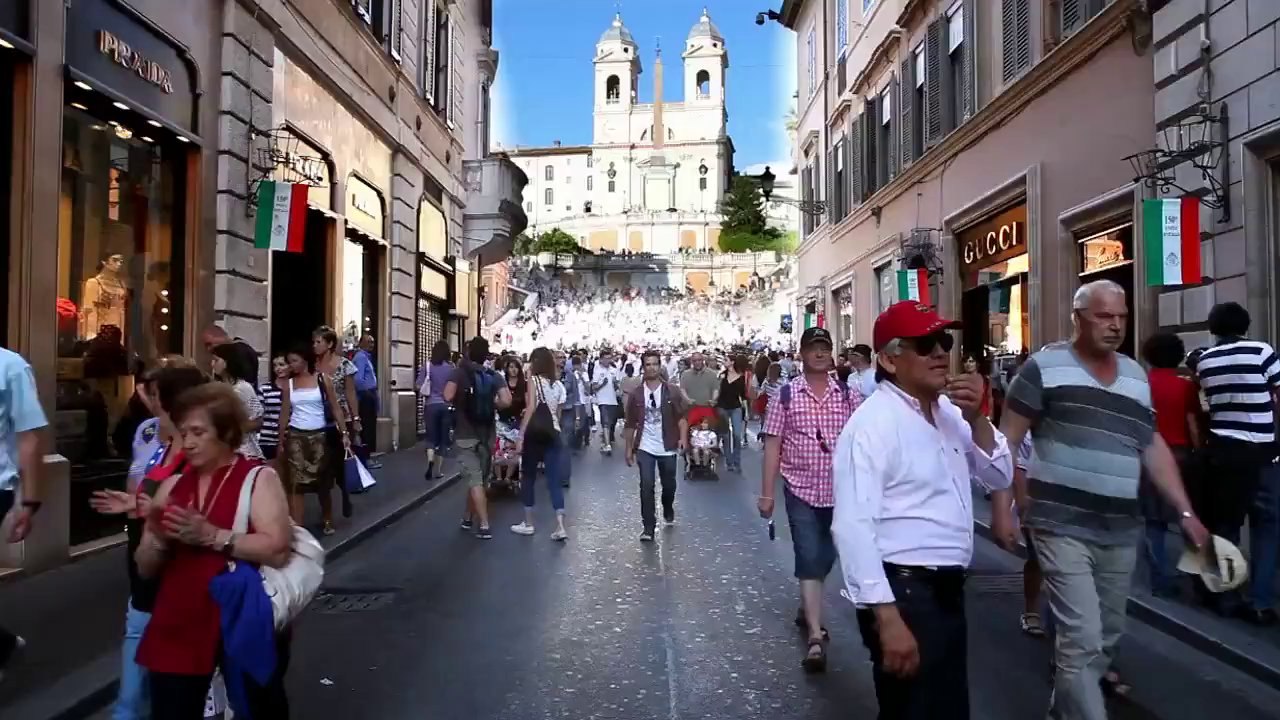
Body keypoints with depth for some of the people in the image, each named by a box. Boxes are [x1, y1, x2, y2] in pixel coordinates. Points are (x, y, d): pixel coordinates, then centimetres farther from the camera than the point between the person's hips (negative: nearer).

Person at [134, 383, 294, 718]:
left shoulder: (259, 478, -6)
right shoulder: (173, 485, 9)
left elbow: (277, 550, -20)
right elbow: (145, 569, 10)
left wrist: (210, 535, -23)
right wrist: (159, 538, -10)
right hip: (179, 625, 4)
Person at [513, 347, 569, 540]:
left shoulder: (533, 380, -5)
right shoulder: (558, 384, 10)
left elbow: (531, 408, -13)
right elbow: (558, 413, 11)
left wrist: (521, 436, -13)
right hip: (554, 435, 4)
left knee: (528, 477, 11)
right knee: (554, 480, 2)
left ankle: (528, 523, 19)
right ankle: (560, 527, -7)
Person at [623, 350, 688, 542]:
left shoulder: (672, 392, -3)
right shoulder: (636, 394, -1)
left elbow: (681, 417, -5)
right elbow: (630, 424, 4)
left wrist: (682, 438, -20)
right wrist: (629, 449, 3)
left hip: (667, 448, 0)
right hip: (645, 448, 0)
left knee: (669, 485, 14)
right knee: (646, 486, -9)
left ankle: (668, 511, 44)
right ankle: (648, 527, -3)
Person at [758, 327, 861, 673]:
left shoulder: (849, 396, 0)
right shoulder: (785, 395, -4)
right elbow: (772, 446, -3)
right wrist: (767, 494, -6)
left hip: (839, 491, 3)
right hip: (801, 490, -3)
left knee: (826, 558, 17)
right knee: (809, 560, -4)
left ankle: (807, 608, 42)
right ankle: (816, 635, -2)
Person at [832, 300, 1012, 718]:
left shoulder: (950, 413, 8)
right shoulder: (873, 422, -19)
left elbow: (999, 478, 12)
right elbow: (853, 527, -25)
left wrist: (976, 418, -5)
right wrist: (888, 618, -28)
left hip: (947, 589, 9)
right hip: (903, 592, -9)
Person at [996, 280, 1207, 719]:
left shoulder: (1137, 377, 12)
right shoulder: (1045, 366, -7)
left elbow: (1153, 448, 16)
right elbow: (1007, 438, -7)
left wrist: (1186, 512, 10)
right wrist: (1001, 507, -12)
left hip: (1121, 531, 7)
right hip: (1063, 526, -6)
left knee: (1108, 634, 18)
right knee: (1082, 640, -9)